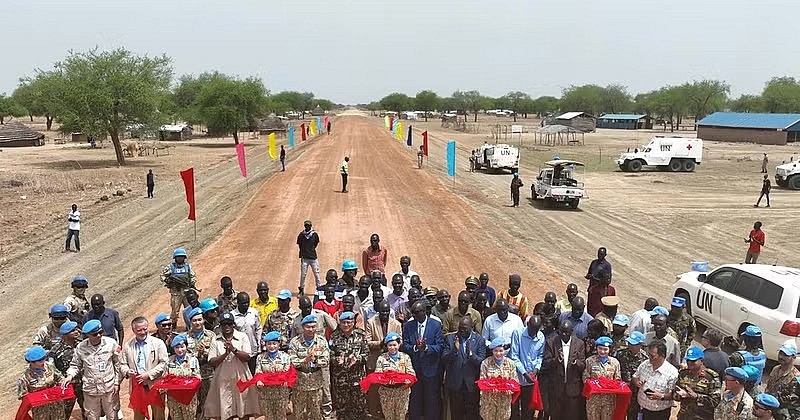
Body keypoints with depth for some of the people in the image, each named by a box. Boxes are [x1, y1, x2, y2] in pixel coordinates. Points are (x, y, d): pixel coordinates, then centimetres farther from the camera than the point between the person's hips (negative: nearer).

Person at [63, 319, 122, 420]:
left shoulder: (111, 343, -10)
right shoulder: (81, 347, -8)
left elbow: (117, 364, 0)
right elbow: (75, 365, 8)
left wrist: (116, 383, 0)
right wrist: (70, 375, -12)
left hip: (109, 388, -1)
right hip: (90, 389, 1)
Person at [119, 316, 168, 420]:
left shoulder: (158, 343, -5)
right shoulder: (127, 346, 5)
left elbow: (164, 363, -8)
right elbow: (122, 364, 9)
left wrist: (149, 374, -17)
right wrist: (127, 371, -14)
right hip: (136, 386, 3)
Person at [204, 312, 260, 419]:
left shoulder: (242, 337, 3)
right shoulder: (216, 340, 5)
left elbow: (247, 357, -7)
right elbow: (211, 362, -1)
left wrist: (234, 349, -18)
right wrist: (225, 354, -14)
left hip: (240, 377, -1)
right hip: (223, 380, 1)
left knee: (244, 410, 4)